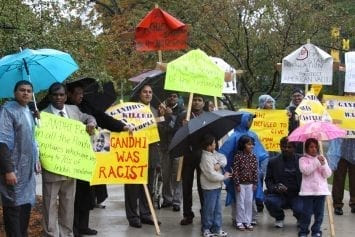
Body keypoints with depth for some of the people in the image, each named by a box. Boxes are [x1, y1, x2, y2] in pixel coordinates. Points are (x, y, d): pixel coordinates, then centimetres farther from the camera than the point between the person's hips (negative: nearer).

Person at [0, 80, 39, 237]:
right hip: (14, 169, -8)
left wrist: (35, 159, 16)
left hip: (28, 169, 8)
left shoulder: (29, 113, 15)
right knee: (13, 206, -4)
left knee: (26, 204, 12)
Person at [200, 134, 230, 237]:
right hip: (210, 188, -9)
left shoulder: (214, 153, 5)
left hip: (217, 186, 9)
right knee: (209, 209, 2)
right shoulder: (205, 158, -23)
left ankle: (217, 229, 23)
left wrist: (219, 164, -18)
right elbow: (212, 176, -25)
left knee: (217, 209, 14)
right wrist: (224, 177, -12)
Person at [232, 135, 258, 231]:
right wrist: (237, 184, -14)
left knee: (249, 202, 7)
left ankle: (247, 221, 16)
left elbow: (255, 170, 5)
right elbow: (235, 171, -13)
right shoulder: (238, 156, -13)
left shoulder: (253, 157, 1)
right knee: (240, 203, 2)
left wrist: (255, 183, 2)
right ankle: (240, 222, 10)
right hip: (241, 183, -4)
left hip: (250, 184, 4)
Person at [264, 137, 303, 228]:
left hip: (296, 195, -1)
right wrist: (275, 187, -13)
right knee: (269, 201, -30)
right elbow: (268, 179, 8)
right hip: (279, 195, 1)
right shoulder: (273, 162, 7)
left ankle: (300, 219, 14)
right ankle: (279, 218, 6)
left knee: (300, 209, -30)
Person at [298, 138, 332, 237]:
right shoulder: (303, 159, 2)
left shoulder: (322, 159, 12)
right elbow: (306, 171, -16)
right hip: (308, 190, -3)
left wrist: (323, 164, -12)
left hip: (321, 190, 3)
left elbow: (328, 174, 4)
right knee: (307, 212, -3)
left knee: (319, 212, 6)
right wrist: (317, 162, -17)